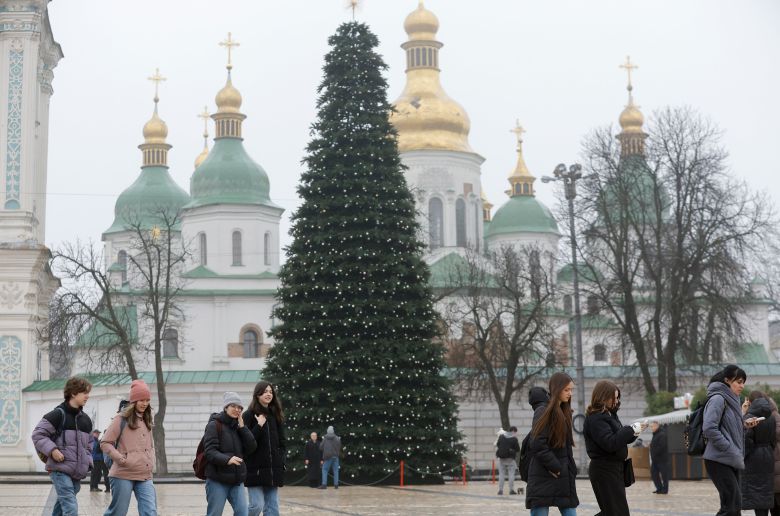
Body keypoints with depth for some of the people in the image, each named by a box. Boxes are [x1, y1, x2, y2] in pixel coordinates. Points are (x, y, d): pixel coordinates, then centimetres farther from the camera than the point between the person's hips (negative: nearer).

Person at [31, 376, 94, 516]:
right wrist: (52, 450, -17)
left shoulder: (85, 419, 16)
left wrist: (88, 463, 13)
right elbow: (38, 434, -5)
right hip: (60, 469, -7)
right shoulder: (58, 414, -6)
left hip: (77, 472, 7)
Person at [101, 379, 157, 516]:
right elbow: (105, 443, -4)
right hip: (123, 475, -5)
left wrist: (151, 461, 11)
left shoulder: (146, 421, 17)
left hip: (145, 476, 5)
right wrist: (121, 459, -13)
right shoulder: (121, 420, -3)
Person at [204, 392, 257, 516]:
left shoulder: (238, 426, 13)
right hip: (217, 479, -5)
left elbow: (252, 447, 2)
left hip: (237, 480, 5)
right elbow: (210, 451, -16)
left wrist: (242, 427, -5)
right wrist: (227, 459, -32)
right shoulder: (214, 425, -6)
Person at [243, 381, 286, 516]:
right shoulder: (249, 415, -3)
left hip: (273, 470, 5)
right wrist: (259, 426, -18)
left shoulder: (276, 415, 13)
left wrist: (281, 458, 3)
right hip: (255, 469, -5)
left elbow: (282, 441, 17)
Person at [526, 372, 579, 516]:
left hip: (564, 478, 8)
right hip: (543, 478, -8)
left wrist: (571, 469, 8)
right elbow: (537, 445, -18)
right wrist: (556, 467, -14)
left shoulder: (564, 412, 16)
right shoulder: (543, 413, -10)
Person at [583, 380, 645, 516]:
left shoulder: (610, 414, 13)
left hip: (614, 468, 10)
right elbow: (610, 443, -24)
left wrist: (634, 432, -3)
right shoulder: (596, 418, -16)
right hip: (604, 470, -10)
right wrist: (631, 430, -19)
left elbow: (620, 438, 16)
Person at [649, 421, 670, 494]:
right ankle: (659, 488, 16)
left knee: (664, 474, -1)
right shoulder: (655, 434, 15)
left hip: (662, 459, -9)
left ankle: (665, 490, 5)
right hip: (655, 459, 9)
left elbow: (661, 447, -22)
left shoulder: (662, 435, -14)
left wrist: (654, 454, -17)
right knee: (653, 473, 8)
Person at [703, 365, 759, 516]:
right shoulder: (718, 398, -11)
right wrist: (728, 448, -18)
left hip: (731, 461, 9)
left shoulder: (731, 399, 16)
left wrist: (744, 424, 5)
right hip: (719, 460, -9)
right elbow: (709, 428, -21)